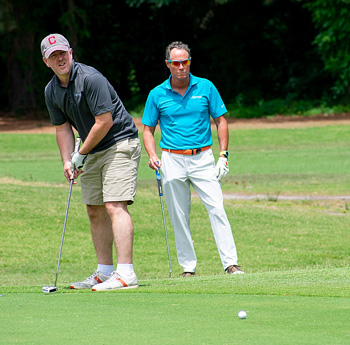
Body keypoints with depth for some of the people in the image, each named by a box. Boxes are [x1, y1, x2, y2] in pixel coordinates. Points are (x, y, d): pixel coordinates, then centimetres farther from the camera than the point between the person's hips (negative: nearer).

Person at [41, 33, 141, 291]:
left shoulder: (90, 79, -22)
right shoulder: (51, 91, 4)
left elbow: (104, 121, -22)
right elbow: (62, 127, 13)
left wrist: (81, 155, -12)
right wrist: (67, 161, -2)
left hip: (120, 142, -9)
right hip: (93, 153, 9)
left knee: (115, 206, -18)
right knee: (95, 210, 9)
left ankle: (126, 273, -23)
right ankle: (105, 272, 16)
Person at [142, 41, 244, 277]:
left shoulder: (206, 87, 1)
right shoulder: (157, 95, 2)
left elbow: (221, 120, 7)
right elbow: (148, 129, 9)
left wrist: (224, 155, -1)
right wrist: (152, 156, -8)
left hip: (203, 158, -1)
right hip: (172, 159, 1)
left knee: (217, 208, -11)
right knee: (179, 217, 2)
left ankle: (231, 263, -13)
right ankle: (188, 267, 9)